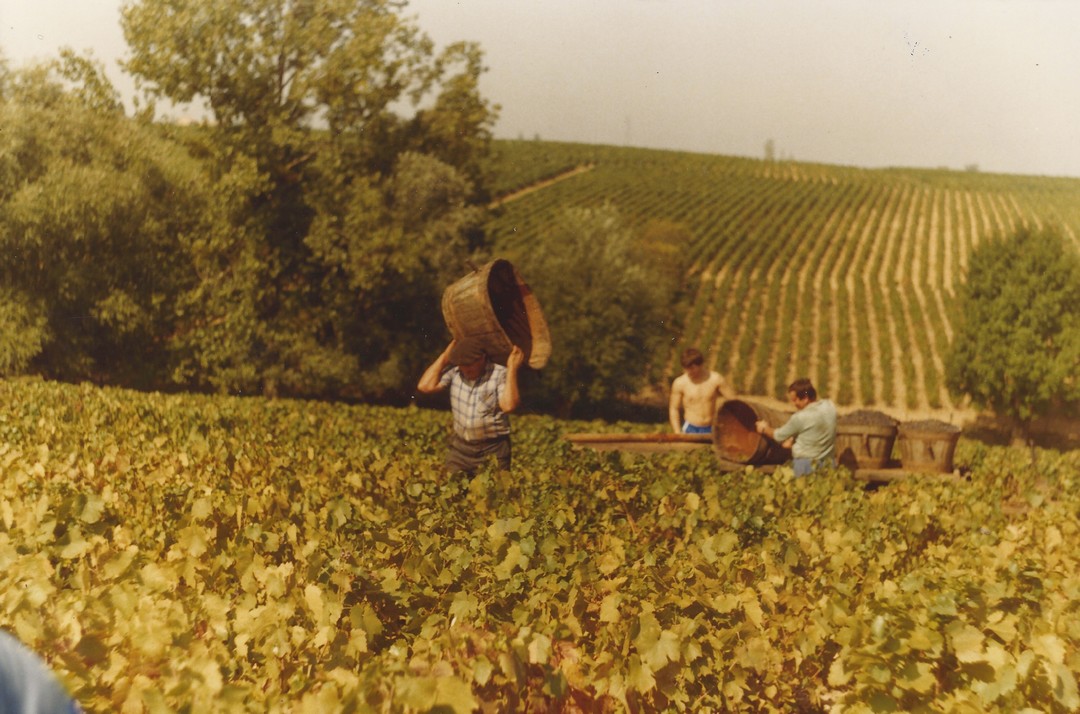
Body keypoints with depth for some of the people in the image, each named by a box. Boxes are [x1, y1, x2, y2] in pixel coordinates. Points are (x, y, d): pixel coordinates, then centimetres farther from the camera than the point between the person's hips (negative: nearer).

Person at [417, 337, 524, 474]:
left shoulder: (500, 375, -12)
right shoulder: (454, 372, -1)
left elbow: (509, 405, -26)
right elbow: (425, 386, -9)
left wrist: (512, 369, -23)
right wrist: (444, 356, -5)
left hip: (492, 449, -4)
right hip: (460, 447, 4)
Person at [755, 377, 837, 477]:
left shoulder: (800, 418, -20)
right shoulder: (830, 406, -2)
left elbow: (779, 436, -3)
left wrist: (765, 429, 16)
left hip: (806, 465, -6)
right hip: (829, 463, 6)